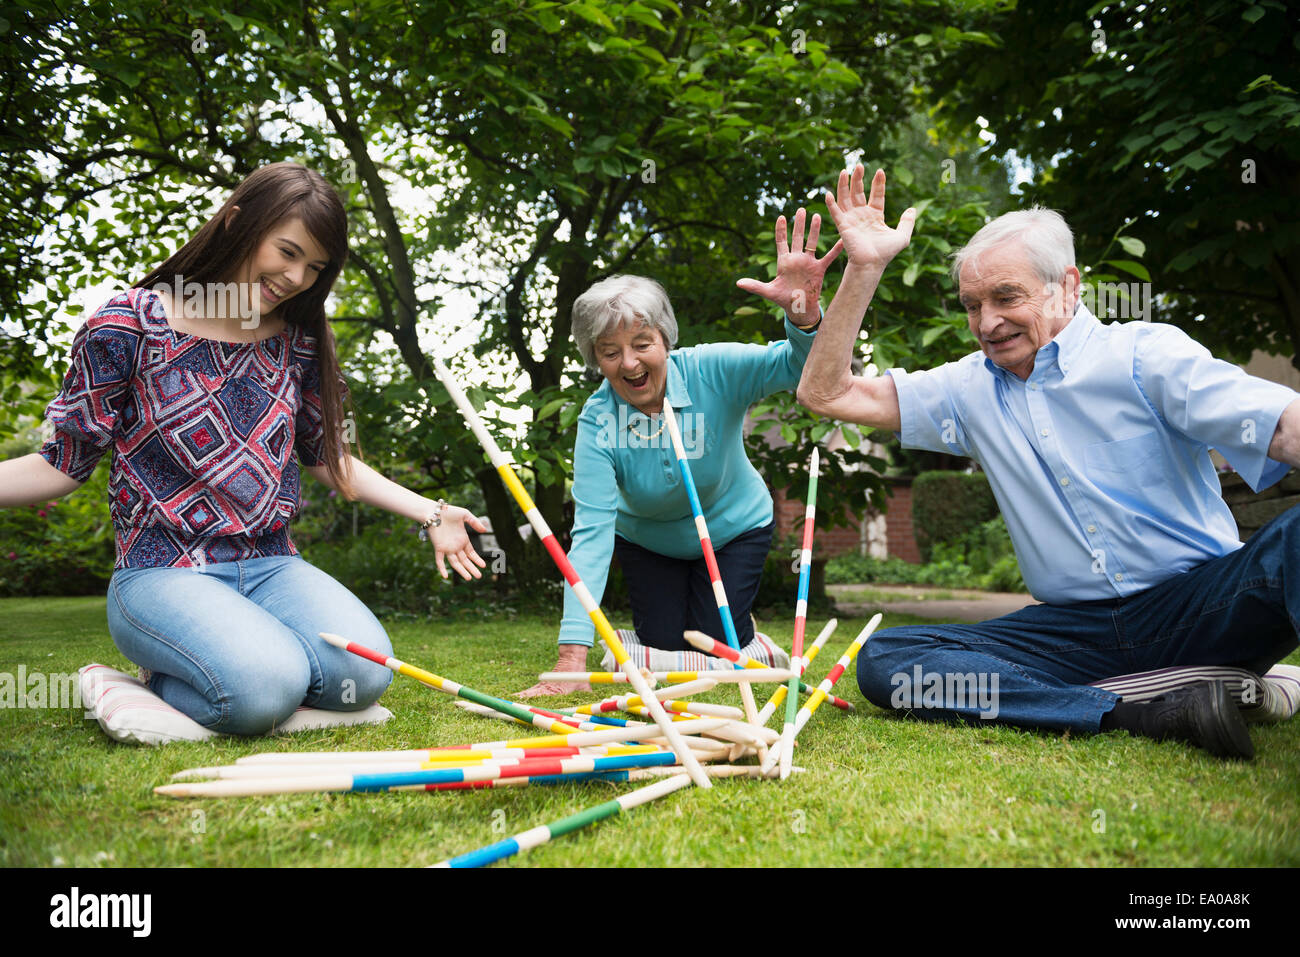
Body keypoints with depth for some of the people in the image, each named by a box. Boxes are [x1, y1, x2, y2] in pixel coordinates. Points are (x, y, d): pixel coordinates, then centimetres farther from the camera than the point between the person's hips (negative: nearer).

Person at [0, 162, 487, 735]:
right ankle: (156, 682, 3)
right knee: (263, 688, -30)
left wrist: (430, 514, 14)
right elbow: (67, 462, 1)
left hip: (270, 567, 4)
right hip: (162, 573, -4)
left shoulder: (300, 342, 10)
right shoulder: (128, 326, -3)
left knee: (362, 674, -23)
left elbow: (326, 457, 19)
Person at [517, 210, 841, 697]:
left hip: (732, 530, -1)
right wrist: (572, 657, -45)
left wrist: (804, 318, -67)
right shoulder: (597, 421, -27)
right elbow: (591, 531, -35)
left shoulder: (711, 372, -29)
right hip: (646, 542, 1)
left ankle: (751, 641, 31)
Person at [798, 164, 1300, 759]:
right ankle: (1136, 714, -25)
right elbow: (825, 393, 10)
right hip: (1075, 630, 4)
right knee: (883, 662, -19)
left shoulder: (1145, 354, 0)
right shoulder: (970, 389, 13)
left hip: (1199, 601, -3)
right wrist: (863, 268, 2)